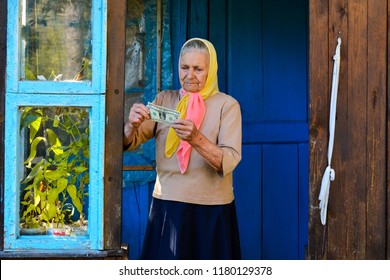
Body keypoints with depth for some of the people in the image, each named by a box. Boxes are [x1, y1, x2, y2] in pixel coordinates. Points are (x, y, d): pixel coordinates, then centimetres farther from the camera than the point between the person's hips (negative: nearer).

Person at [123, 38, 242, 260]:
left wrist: (196, 139, -30)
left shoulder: (227, 105, -1)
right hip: (168, 207, 2)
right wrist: (132, 125, -18)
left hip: (211, 210, -2)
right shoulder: (165, 100, 9)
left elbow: (229, 161, -14)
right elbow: (129, 143, 3)